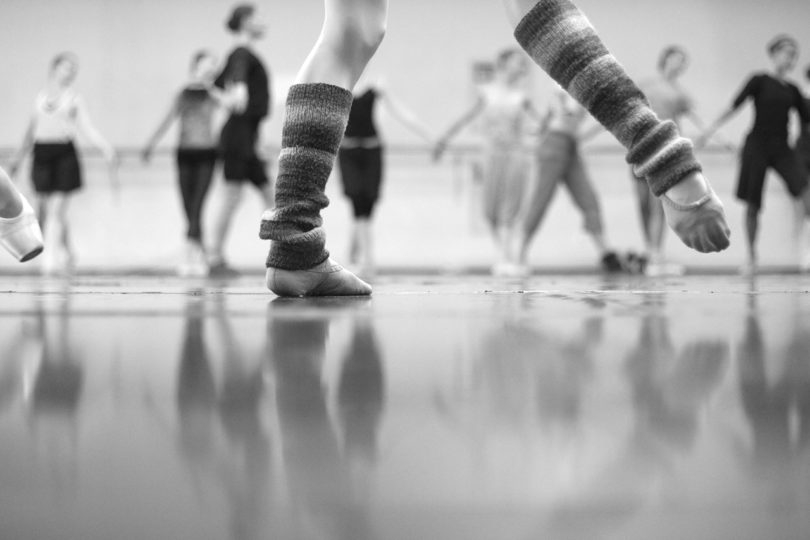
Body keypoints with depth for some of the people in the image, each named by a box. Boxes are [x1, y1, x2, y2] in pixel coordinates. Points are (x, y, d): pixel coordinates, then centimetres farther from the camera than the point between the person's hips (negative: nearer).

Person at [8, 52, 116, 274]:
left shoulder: (73, 98, 5)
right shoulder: (41, 97, 14)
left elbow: (87, 128, 2)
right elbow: (32, 130, 20)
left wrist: (106, 148, -12)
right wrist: (19, 158, 19)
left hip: (64, 154, -4)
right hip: (41, 153, 4)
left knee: (57, 208, -11)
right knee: (42, 210, 3)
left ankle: (55, 256, -10)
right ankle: (67, 253, 17)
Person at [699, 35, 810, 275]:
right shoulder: (760, 81, 0)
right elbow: (735, 106, -9)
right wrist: (713, 126, -19)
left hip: (782, 149, 3)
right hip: (757, 145, -3)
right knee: (752, 205, -1)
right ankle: (751, 257, 13)